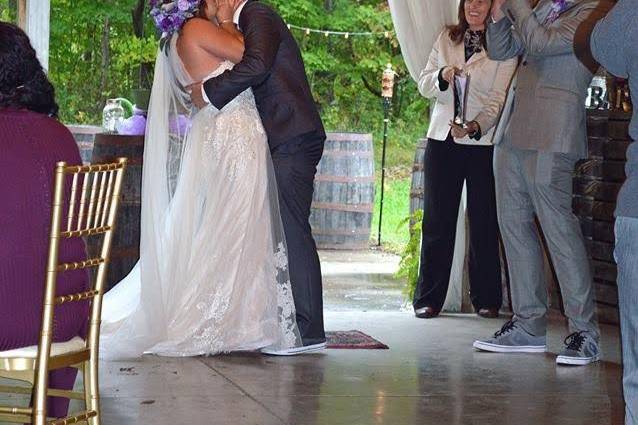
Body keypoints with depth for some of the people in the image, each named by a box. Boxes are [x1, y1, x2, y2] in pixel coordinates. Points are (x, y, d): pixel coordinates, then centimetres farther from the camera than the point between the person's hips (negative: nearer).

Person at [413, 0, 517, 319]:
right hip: (442, 139, 3)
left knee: (483, 223, 1)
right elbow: (423, 84, 11)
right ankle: (428, 299, 8)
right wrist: (442, 76, -11)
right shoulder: (446, 39, 13)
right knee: (437, 221, 3)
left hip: (484, 141, -3)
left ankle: (486, 299, 11)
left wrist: (475, 127, -23)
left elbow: (499, 98, -8)